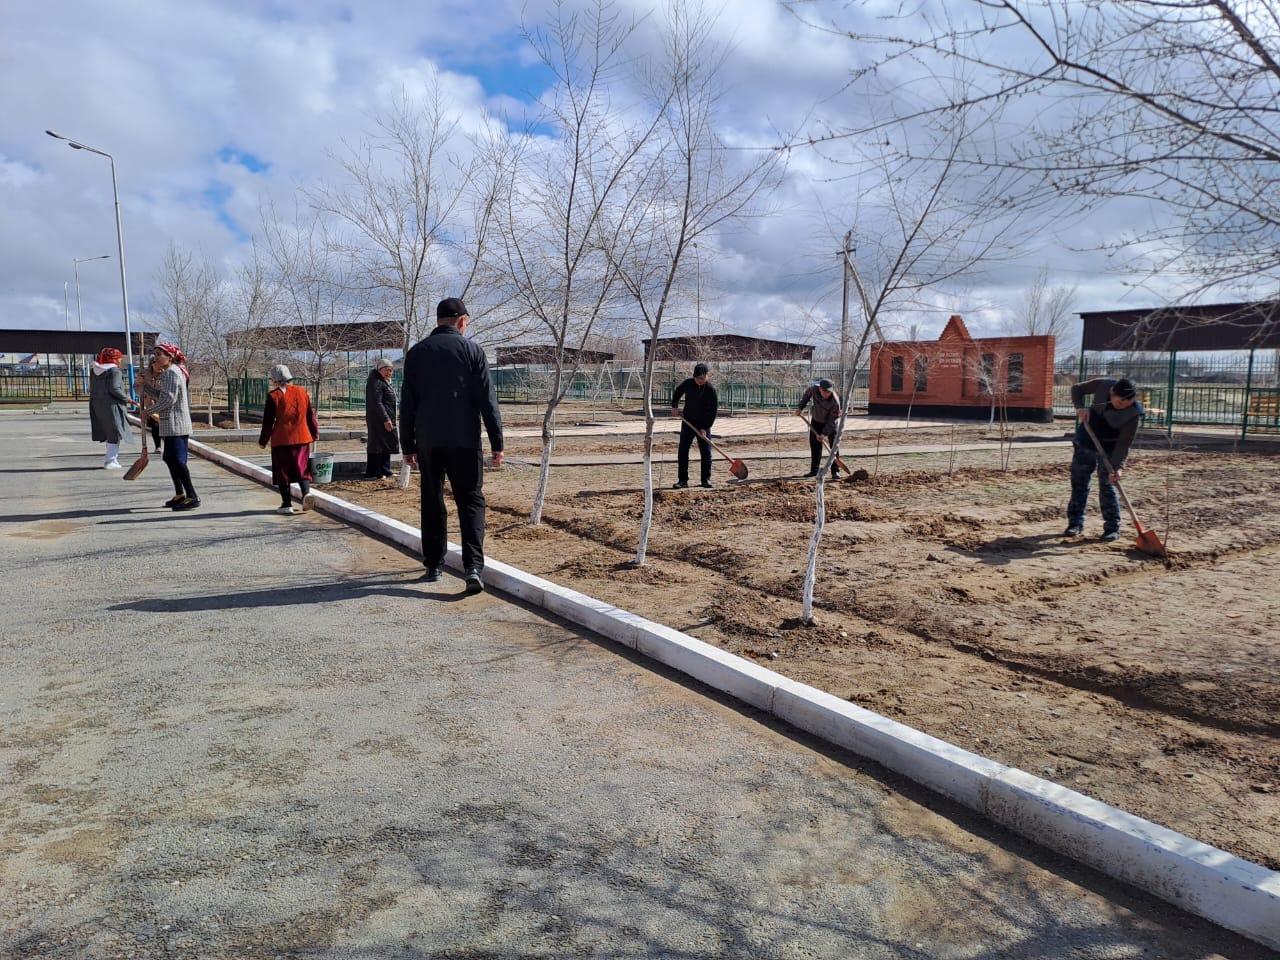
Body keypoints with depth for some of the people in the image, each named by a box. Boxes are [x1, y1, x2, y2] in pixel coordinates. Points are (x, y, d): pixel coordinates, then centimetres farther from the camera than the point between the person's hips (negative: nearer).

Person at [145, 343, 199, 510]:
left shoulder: (172, 372, -13)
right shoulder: (167, 373, 19)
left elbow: (169, 398, -21)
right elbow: (160, 396, 20)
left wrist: (149, 411, -11)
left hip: (175, 424, -11)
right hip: (170, 424, 11)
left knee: (177, 460, -12)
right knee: (170, 458, 18)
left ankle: (192, 497, -13)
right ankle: (179, 494, 26)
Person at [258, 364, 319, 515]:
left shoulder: (274, 395, -7)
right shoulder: (302, 391, 5)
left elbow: (268, 421, -4)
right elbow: (310, 415, 11)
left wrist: (263, 440, 7)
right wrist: (315, 433, 23)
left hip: (281, 440, -4)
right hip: (302, 438, 4)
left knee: (283, 472, 5)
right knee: (302, 469, 13)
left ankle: (287, 504, 6)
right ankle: (306, 492, -11)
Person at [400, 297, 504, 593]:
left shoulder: (416, 353, 7)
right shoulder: (471, 349, -1)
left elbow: (406, 404, 7)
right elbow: (487, 399, -5)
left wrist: (408, 446, 12)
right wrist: (497, 443, -2)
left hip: (427, 442, 3)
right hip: (464, 441, -2)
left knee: (432, 503, 13)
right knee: (471, 501, 2)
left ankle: (433, 566, 18)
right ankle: (473, 566, -13)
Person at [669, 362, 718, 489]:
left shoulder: (711, 390, -15)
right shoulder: (687, 384, -7)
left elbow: (714, 411, -13)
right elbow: (677, 392, 16)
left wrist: (705, 428, -17)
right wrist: (674, 406, 4)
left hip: (704, 425, -2)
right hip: (688, 422, 2)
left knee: (706, 452, 2)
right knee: (682, 451, -1)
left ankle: (706, 479, 14)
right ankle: (682, 480, 5)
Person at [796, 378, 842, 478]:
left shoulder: (835, 401, -36)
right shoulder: (814, 389, -26)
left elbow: (832, 421, -30)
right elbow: (807, 394, 0)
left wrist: (824, 434, -35)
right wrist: (800, 407, -5)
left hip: (831, 424, -4)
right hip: (816, 421, 4)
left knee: (834, 445, -9)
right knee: (815, 444, 6)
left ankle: (835, 471, -2)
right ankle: (814, 470, 14)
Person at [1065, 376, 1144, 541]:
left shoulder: (1133, 413, -26)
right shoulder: (1102, 385, -20)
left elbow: (1124, 443, -24)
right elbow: (1077, 389, -4)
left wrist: (1116, 466, -32)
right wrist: (1080, 407, -21)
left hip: (1109, 448, -3)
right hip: (1085, 441, 4)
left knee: (1107, 486, -6)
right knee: (1079, 482, 7)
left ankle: (1112, 528, 4)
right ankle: (1075, 523, 16)